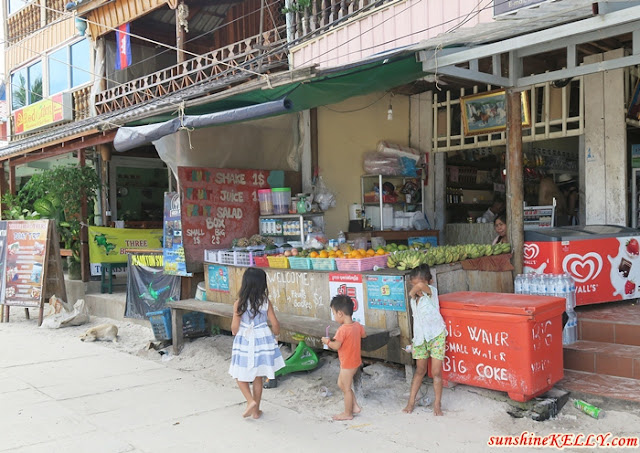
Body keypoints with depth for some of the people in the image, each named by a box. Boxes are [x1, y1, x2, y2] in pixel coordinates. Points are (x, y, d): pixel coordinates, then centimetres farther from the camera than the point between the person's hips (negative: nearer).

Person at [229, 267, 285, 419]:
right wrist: (275, 333, 17)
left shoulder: (239, 303, -13)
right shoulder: (265, 302, -8)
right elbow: (275, 324, -4)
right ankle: (256, 410, 21)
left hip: (244, 342, -2)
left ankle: (251, 401, -4)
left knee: (240, 376, 15)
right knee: (258, 377, 14)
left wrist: (235, 333, 12)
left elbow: (234, 328, -10)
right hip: (262, 340, 2)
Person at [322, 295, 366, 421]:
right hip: (356, 361, 8)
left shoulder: (342, 330, -27)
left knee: (346, 388, 8)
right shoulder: (357, 325, -2)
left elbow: (336, 346, -26)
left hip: (347, 364, -8)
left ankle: (347, 413, 22)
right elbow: (363, 335, 16)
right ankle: (355, 406, 26)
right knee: (341, 384, 23)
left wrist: (327, 341, -10)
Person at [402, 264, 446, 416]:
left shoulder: (431, 292, -16)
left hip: (436, 336, -5)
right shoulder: (413, 298, 3)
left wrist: (413, 292, -20)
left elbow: (421, 286, -39)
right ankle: (411, 401, 20)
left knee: (436, 372, -2)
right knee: (420, 370, 14)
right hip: (420, 337, 5)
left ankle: (437, 404, 11)